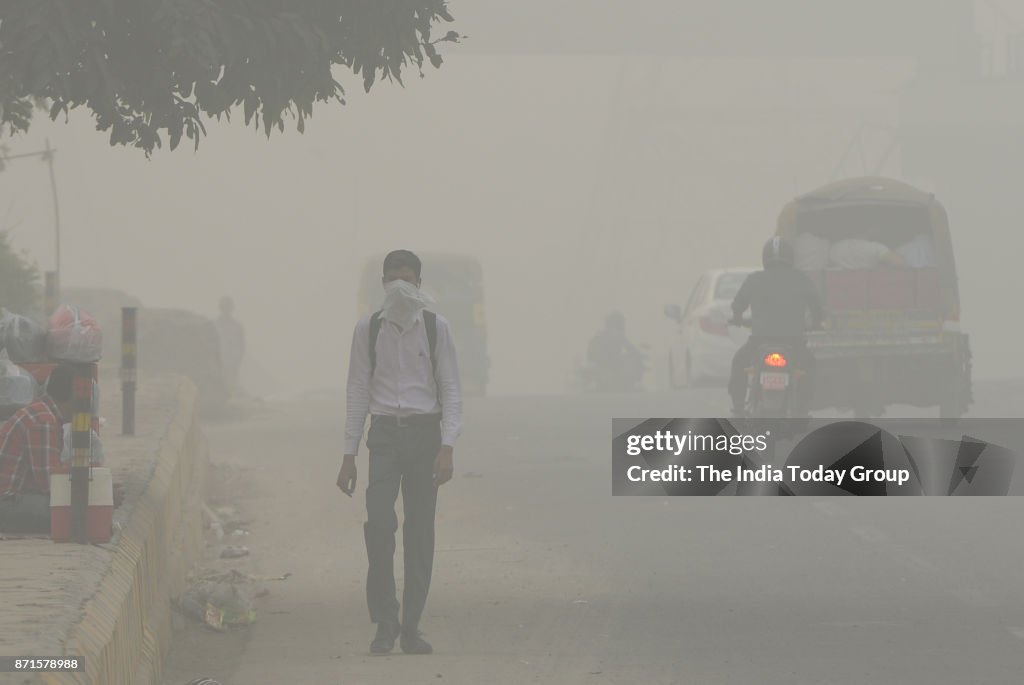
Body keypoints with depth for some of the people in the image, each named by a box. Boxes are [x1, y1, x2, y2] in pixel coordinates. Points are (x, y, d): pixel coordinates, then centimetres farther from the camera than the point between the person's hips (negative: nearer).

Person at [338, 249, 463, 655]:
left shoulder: (436, 328, 2)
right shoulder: (368, 329, 4)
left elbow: (451, 390, 1)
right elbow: (358, 391, 6)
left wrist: (447, 447, -10)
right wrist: (349, 453, 2)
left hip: (424, 432, 0)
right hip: (385, 434, 0)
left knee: (420, 532, 2)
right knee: (379, 521, -16)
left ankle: (411, 628, 9)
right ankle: (384, 622, -9)